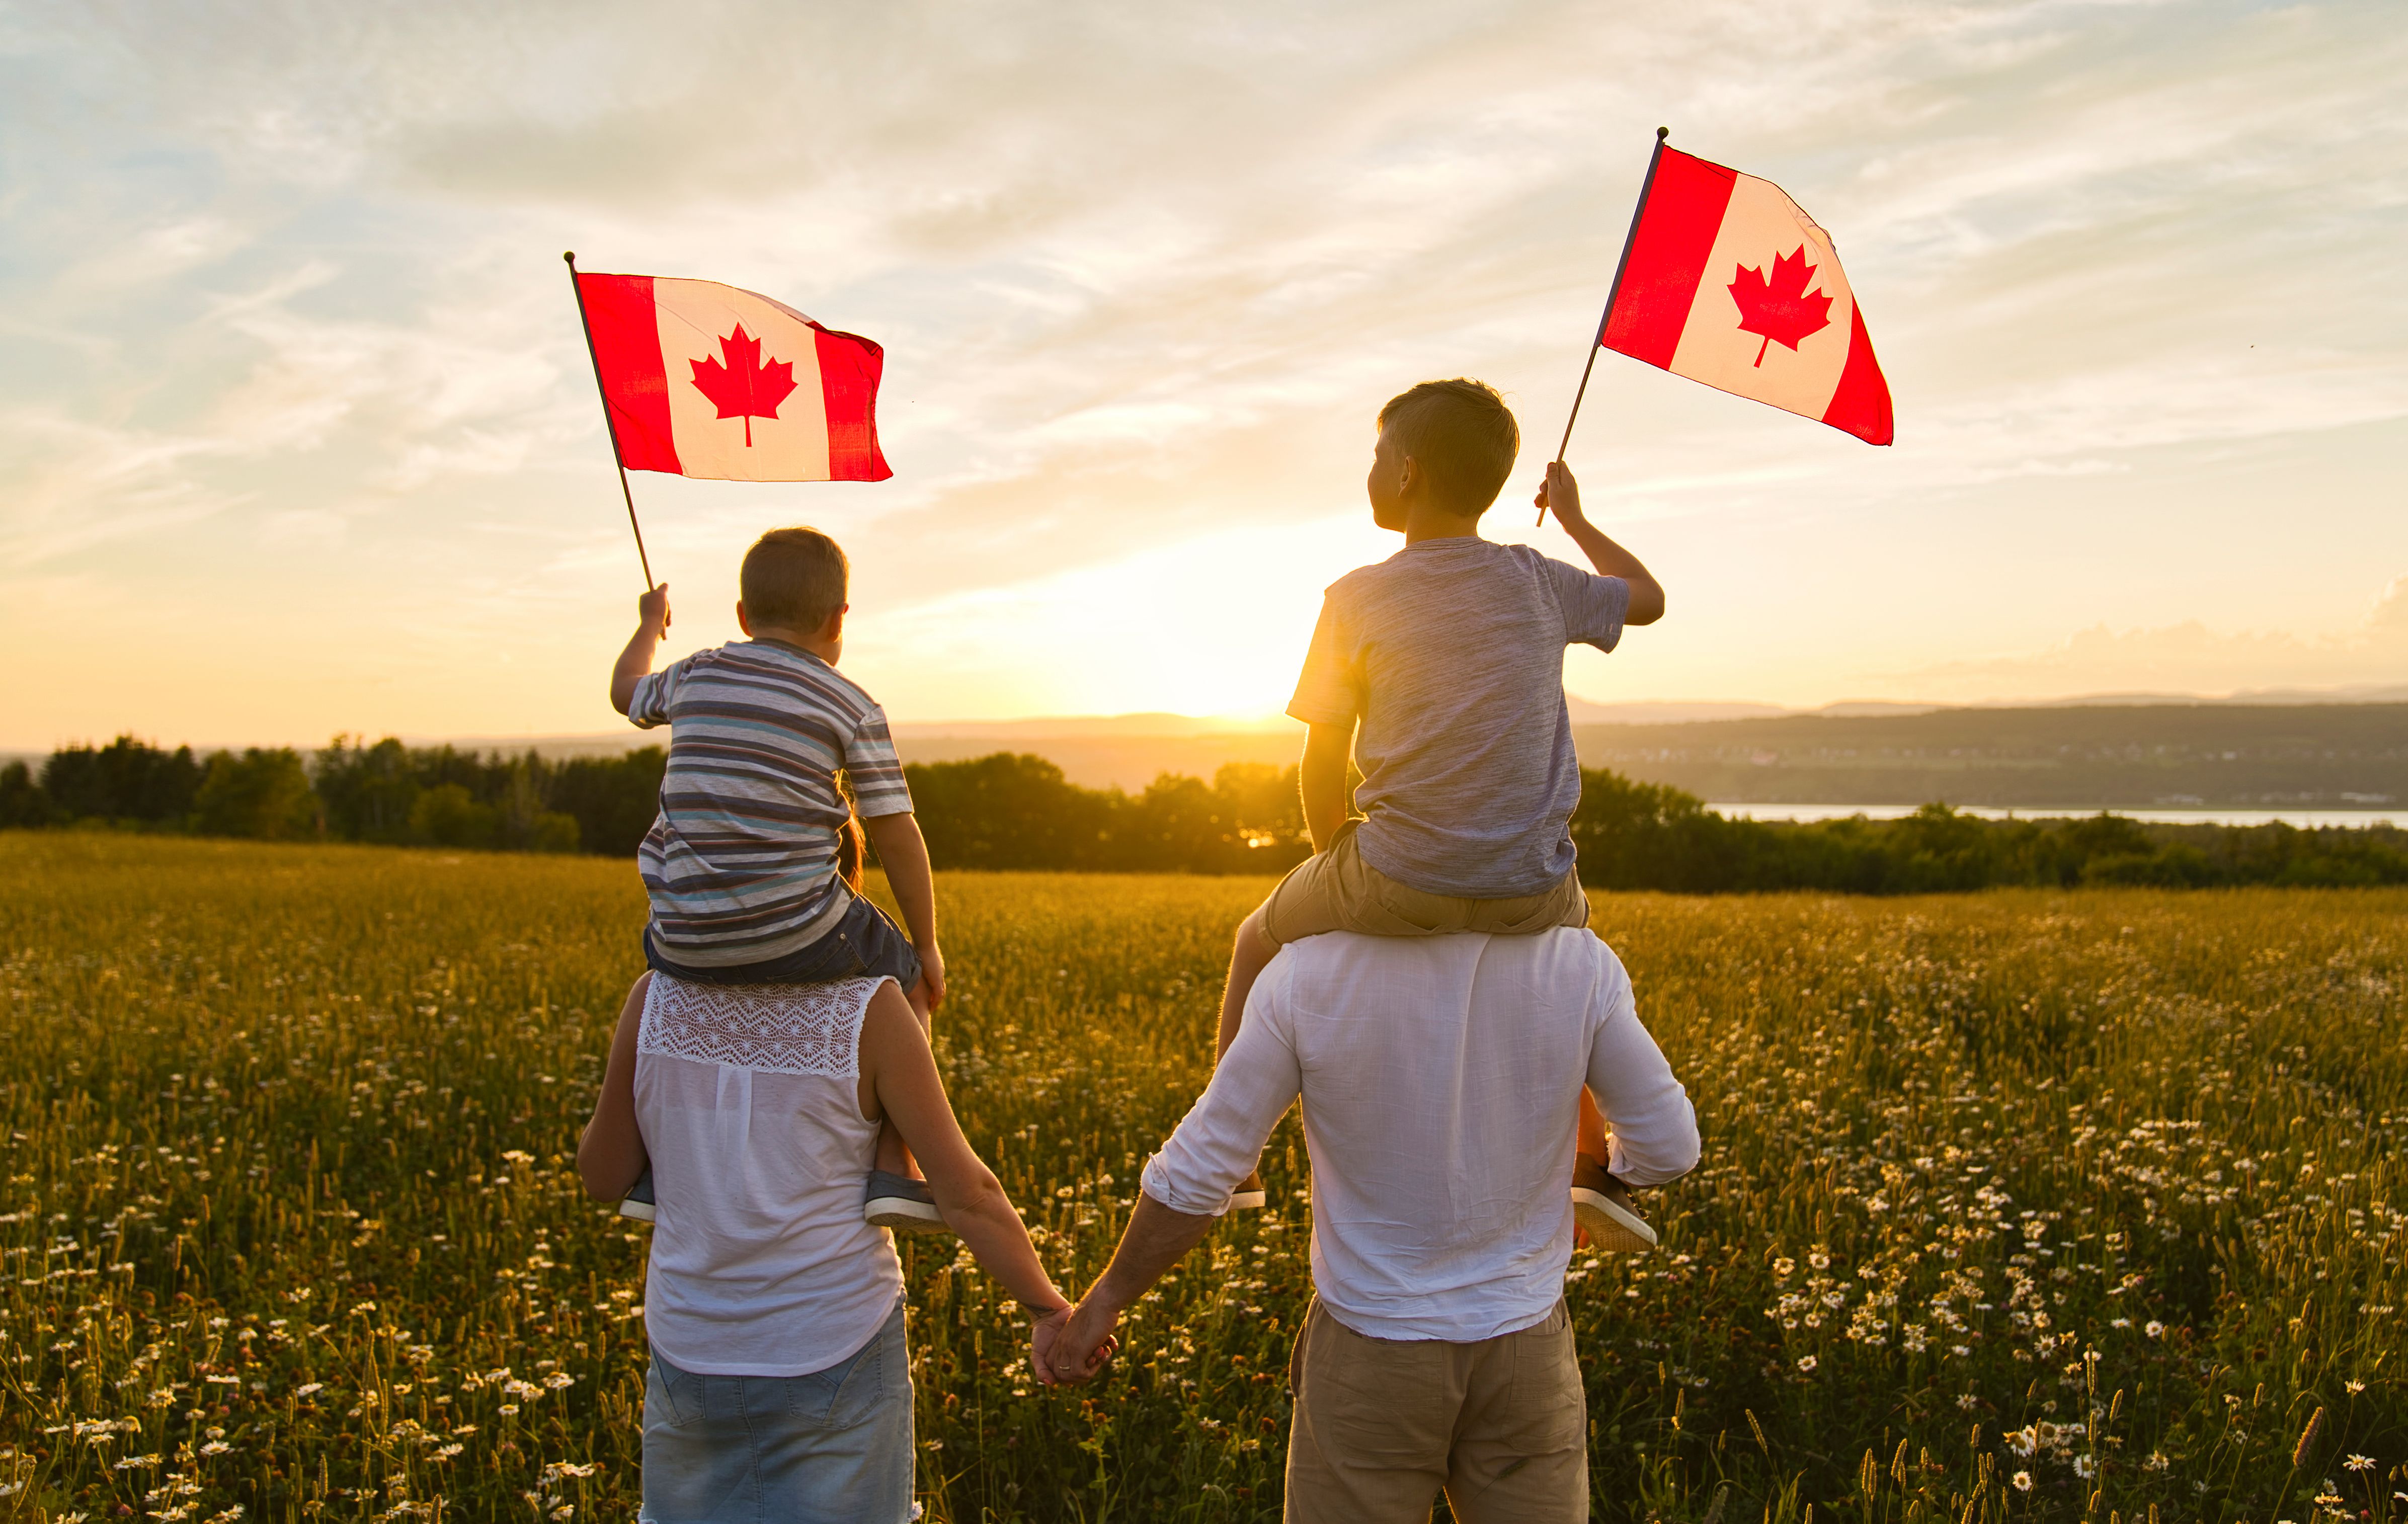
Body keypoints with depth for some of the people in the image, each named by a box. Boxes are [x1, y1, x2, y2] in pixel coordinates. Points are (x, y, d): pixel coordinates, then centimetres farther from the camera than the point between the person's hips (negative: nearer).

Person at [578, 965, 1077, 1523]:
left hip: (691, 1347, 3)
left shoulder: (657, 995, -10)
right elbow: (966, 1195, -14)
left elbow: (604, 1174, 2)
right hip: (837, 1347, -3)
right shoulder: (868, 1007, -16)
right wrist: (1050, 1308, -1)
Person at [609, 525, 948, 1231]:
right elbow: (898, 838, -2)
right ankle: (895, 1167, 10)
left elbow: (626, 692, 32)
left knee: (666, 960, 39)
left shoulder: (696, 676, 9)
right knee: (903, 977, 23)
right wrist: (928, 947, 9)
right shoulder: (854, 709, -1)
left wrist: (649, 626, 52)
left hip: (690, 941, 4)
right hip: (799, 939, -4)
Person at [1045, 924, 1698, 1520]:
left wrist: (1109, 1295, 3)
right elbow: (1667, 1147, -5)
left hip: (1371, 1352, -1)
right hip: (1524, 1349, 1)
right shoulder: (1581, 966, -17)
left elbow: (1199, 1169, -13)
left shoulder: (1308, 972, -20)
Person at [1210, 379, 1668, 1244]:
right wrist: (1574, 517, 35)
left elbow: (1322, 766, -3)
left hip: (1396, 886, -3)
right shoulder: (1537, 584, 3)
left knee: (1259, 944, 25)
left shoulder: (1357, 601, -6)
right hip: (1529, 890, 3)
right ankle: (1594, 1168, 34)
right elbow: (1648, 599, 23)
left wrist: (1335, 855, 15)